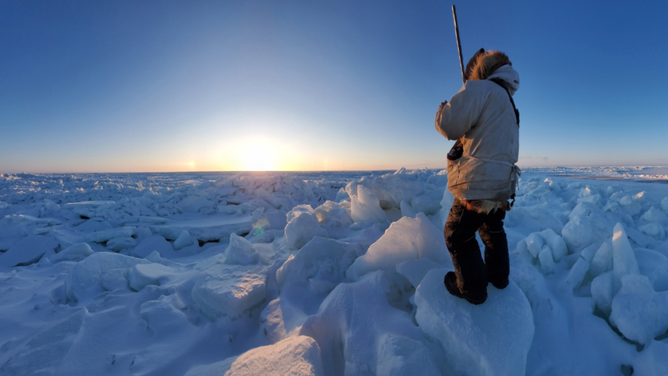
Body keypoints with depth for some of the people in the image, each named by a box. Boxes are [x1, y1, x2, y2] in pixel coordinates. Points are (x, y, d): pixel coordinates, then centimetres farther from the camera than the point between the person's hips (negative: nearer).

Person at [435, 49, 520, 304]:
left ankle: (472, 289, 14)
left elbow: (448, 125, -17)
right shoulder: (509, 104, 22)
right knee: (492, 229, 25)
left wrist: (444, 108, 4)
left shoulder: (480, 88, -8)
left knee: (458, 235, 3)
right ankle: (498, 276, 39)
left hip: (478, 184, -10)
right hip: (503, 183, 10)